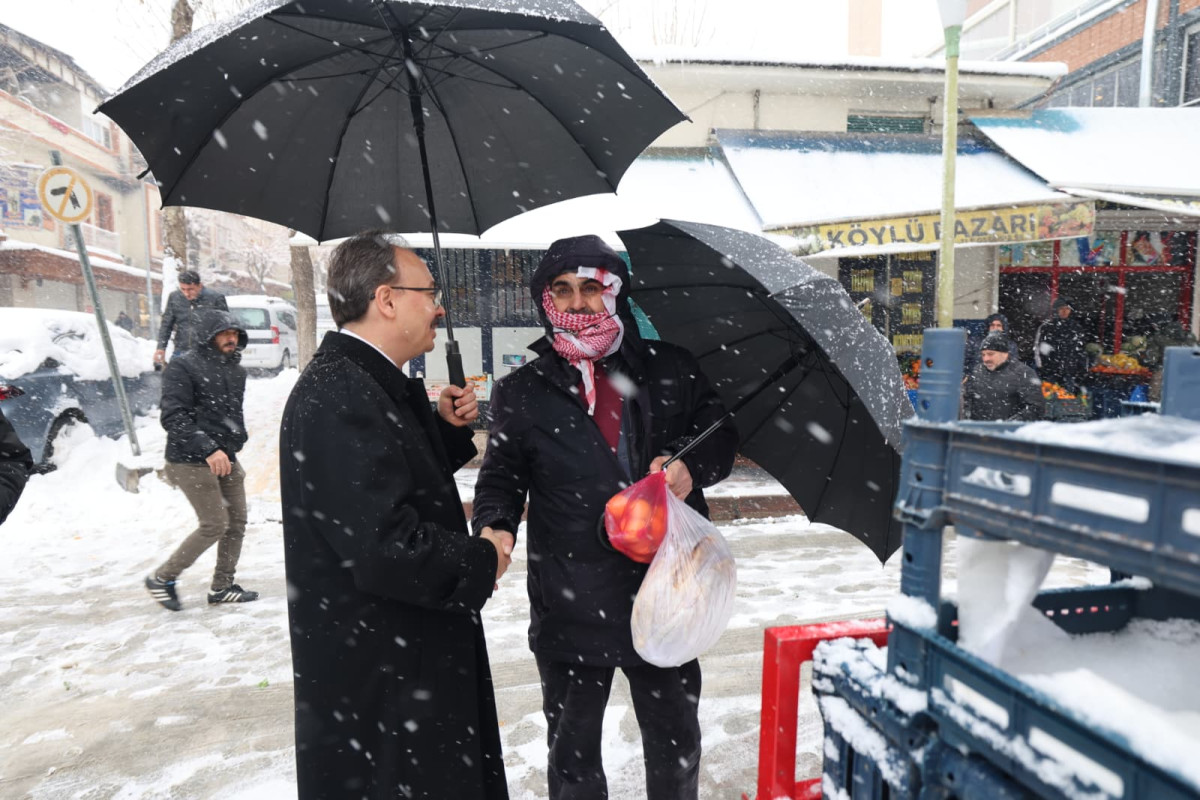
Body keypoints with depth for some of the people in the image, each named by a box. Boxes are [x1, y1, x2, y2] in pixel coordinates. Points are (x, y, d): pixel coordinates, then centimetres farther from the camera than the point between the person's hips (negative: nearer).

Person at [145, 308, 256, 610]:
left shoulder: (235, 369, 13)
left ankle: (222, 586, 23)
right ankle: (162, 578, 13)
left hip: (225, 458, 8)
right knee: (215, 525, -7)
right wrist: (208, 449, -28)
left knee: (237, 521, 8)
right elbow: (173, 417, -20)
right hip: (190, 461, -8)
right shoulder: (183, 367, -12)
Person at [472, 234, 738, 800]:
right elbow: (500, 478, 2)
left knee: (676, 745, 22)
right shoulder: (521, 393, -1)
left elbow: (722, 433, 7)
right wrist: (493, 530, -18)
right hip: (570, 606, 0)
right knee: (573, 752, 19)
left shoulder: (671, 370, -1)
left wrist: (692, 467, -13)